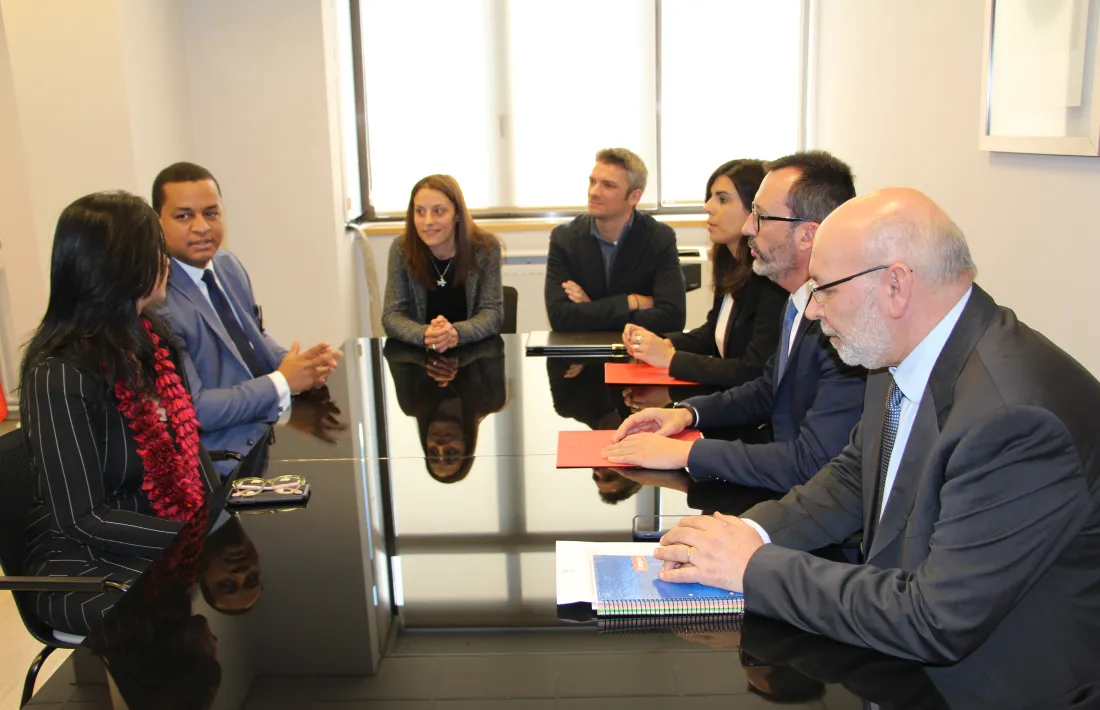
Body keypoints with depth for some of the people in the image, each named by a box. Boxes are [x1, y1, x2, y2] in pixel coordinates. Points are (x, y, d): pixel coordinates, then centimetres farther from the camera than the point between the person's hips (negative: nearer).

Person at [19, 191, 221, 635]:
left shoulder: (149, 337, 5)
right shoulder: (61, 374, -20)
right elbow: (83, 519, -19)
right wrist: (201, 539, -22)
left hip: (183, 535, 7)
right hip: (87, 569, -7)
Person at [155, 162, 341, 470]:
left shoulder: (229, 266, 5)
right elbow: (191, 409, -20)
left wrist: (301, 365, -4)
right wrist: (281, 383, -16)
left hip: (274, 429, 8)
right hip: (227, 458, -8)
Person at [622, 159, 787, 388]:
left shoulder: (772, 278, -21)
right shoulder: (731, 264, 3)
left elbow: (755, 372, -23)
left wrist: (670, 358, -17)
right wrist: (663, 343, -2)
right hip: (726, 395, 7)